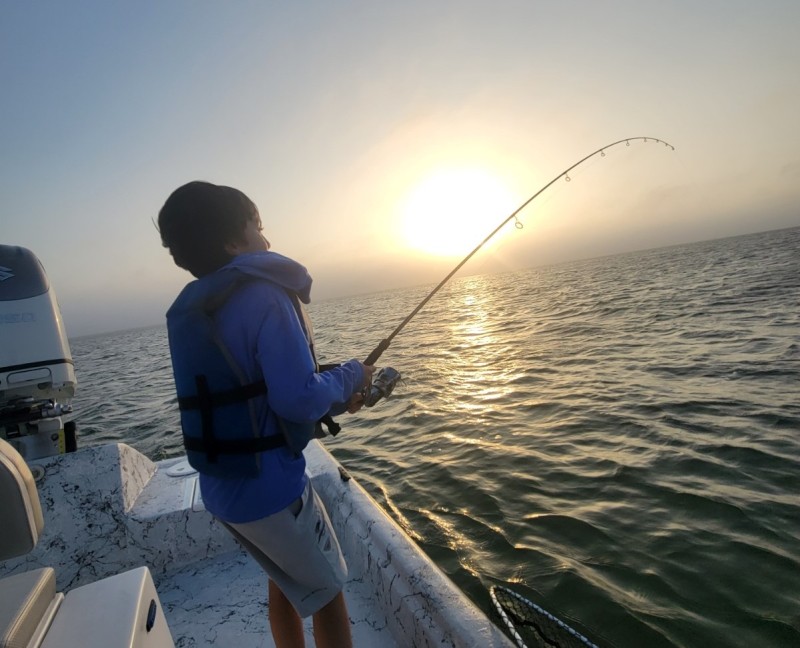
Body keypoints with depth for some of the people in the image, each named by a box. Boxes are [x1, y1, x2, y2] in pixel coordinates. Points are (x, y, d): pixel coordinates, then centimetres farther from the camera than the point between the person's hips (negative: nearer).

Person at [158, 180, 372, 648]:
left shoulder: (187, 312, 7)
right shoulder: (264, 295, -18)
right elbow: (299, 399, -25)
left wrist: (333, 402, 12)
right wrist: (350, 377, -5)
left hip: (220, 488, 8)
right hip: (269, 485, -8)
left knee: (286, 581, 27)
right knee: (326, 592, 15)